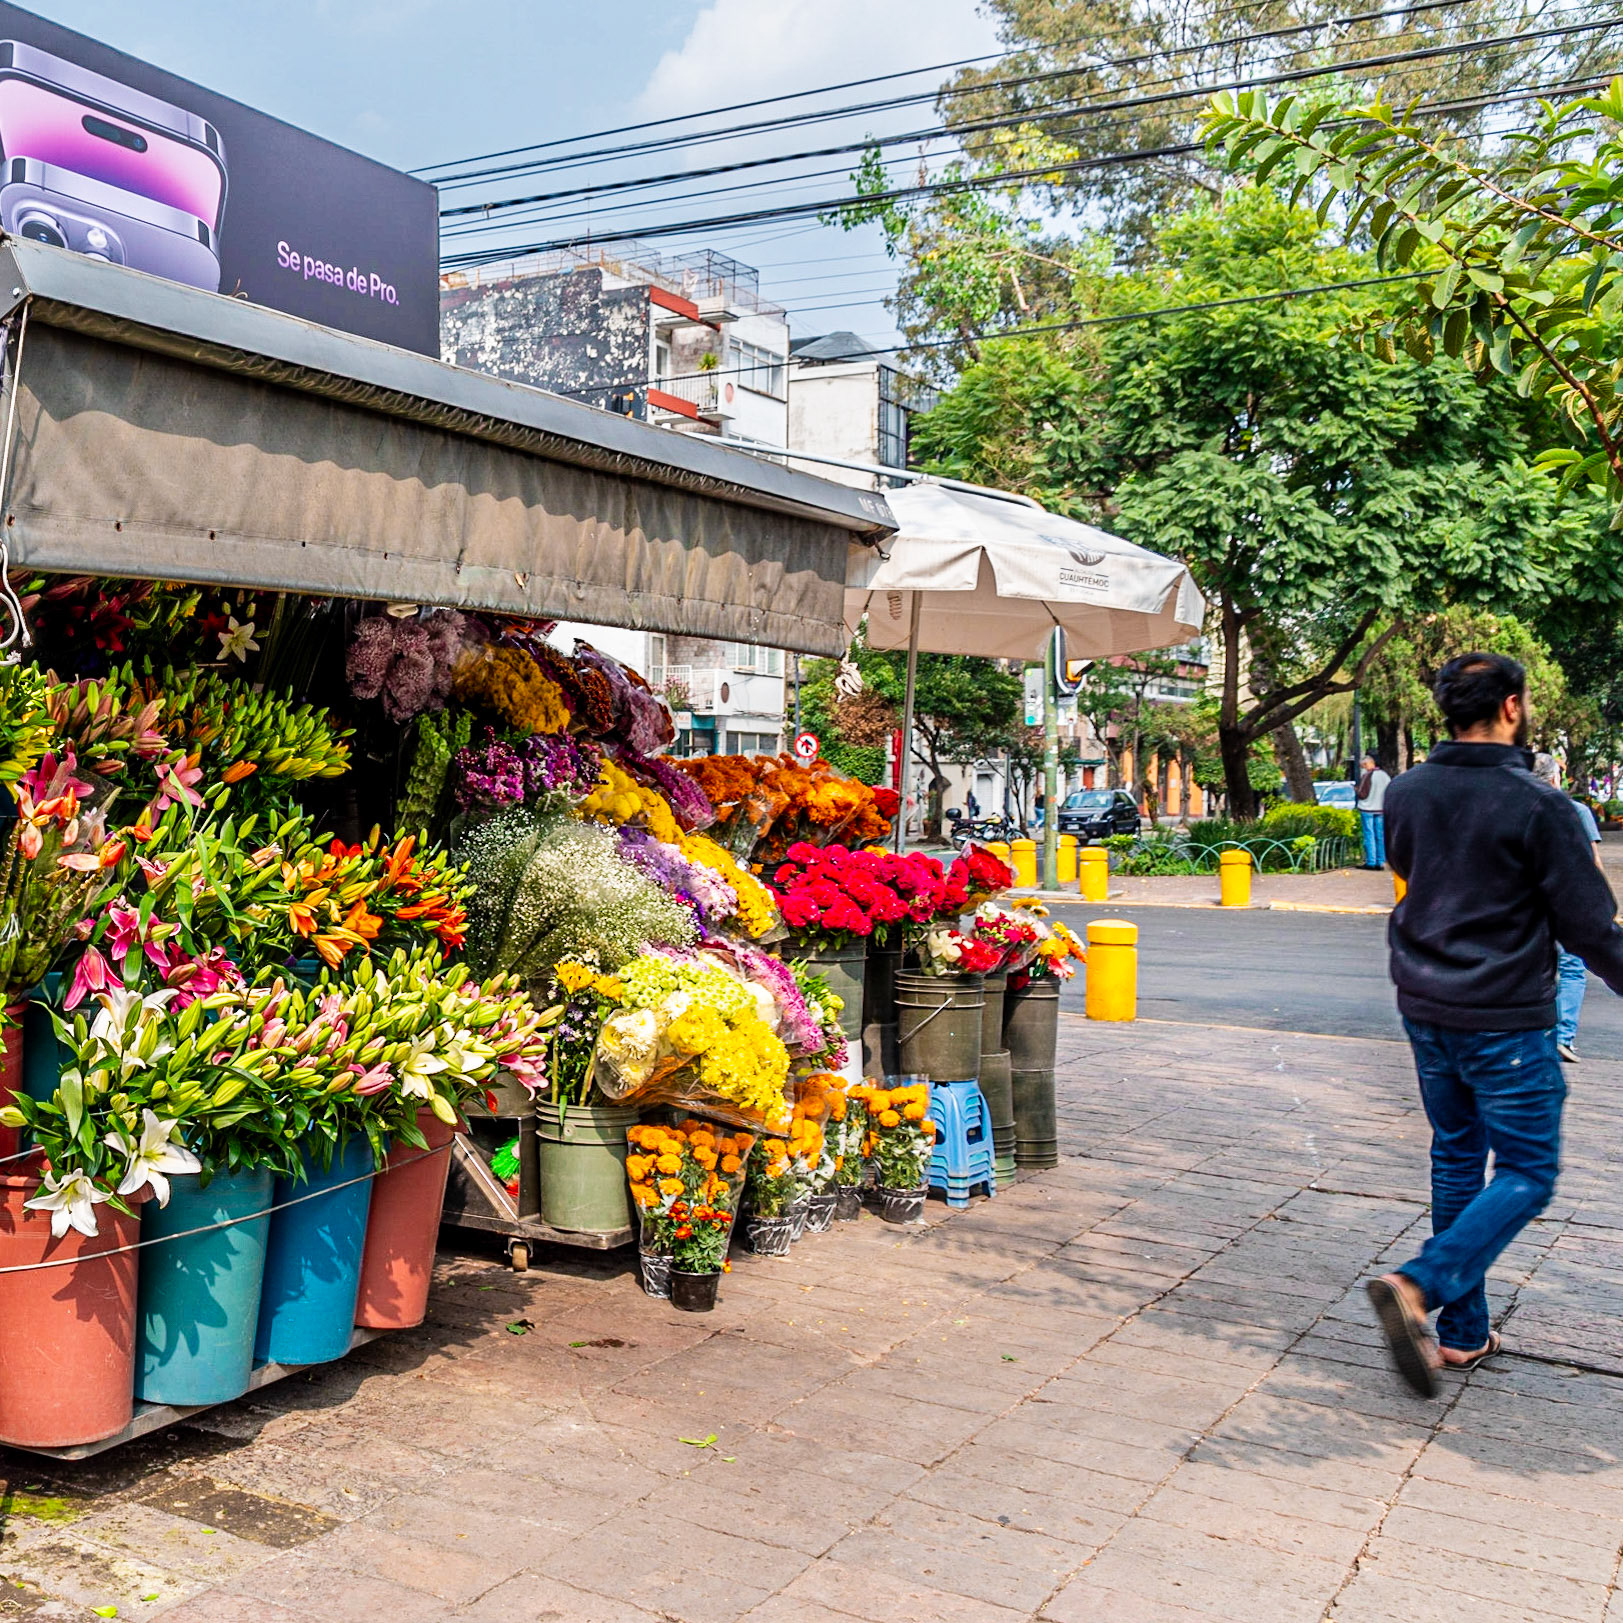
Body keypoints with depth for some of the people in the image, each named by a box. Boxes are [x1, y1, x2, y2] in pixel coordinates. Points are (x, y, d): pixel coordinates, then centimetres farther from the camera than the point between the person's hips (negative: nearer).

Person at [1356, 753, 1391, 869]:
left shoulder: (1368, 776, -13)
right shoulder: (1386, 775, 7)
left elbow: (1362, 794, -16)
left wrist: (1357, 790, 3)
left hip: (1367, 809, -6)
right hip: (1381, 810, 6)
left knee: (1369, 835, -2)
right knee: (1380, 836, 9)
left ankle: (1370, 862, -4)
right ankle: (1380, 861, 11)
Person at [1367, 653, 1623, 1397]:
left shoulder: (1404, 795, 1)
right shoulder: (1537, 805, -17)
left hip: (1425, 1010, 6)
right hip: (1505, 1018, -6)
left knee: (1457, 1158, 17)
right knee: (1527, 1173, 6)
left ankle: (1463, 1333, 22)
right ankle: (1418, 1285, -13)